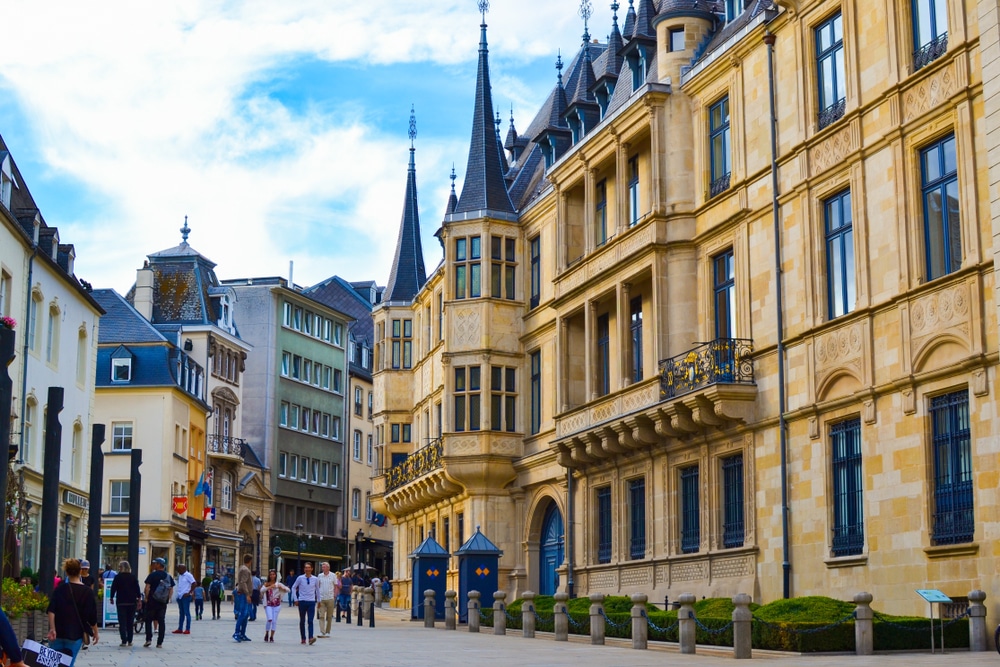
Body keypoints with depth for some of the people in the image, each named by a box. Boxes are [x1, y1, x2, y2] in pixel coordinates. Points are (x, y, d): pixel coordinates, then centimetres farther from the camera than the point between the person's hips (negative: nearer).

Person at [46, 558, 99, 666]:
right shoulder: (88, 592, -1)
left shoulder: (60, 589, 0)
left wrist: (52, 629, -14)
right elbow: (92, 617, 1)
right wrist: (96, 633, 13)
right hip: (76, 635, -1)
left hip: (57, 634, 1)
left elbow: (51, 611, -12)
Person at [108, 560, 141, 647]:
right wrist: (138, 599, 11)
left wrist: (112, 598, 11)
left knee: (122, 622, 0)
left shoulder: (117, 577, -4)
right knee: (130, 622, 10)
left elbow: (113, 588, -1)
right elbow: (137, 589, 4)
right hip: (132, 602, 3)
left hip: (121, 602, -2)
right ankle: (130, 641, 10)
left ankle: (124, 641, -8)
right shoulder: (133, 577, 2)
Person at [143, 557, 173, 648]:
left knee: (148, 620, 8)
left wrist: (146, 598, -2)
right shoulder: (168, 576, 6)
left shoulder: (152, 575, -7)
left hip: (152, 601, -4)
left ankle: (149, 639, -3)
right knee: (161, 621, 5)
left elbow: (147, 588, -11)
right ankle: (160, 643, 3)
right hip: (163, 602, 4)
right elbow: (171, 589, 7)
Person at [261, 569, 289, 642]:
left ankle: (271, 637, 8)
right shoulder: (266, 584, 4)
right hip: (268, 605, -1)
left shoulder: (278, 584, 5)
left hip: (276, 605, 1)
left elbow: (288, 590, -2)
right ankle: (266, 634, 5)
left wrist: (282, 588, -22)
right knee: (269, 619, -16)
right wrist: (269, 587, -28)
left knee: (274, 621, -1)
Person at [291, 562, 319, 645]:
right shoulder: (300, 578, -3)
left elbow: (317, 590, 15)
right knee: (302, 621, 7)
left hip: (311, 602, 0)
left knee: (310, 621, -11)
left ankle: (311, 638, -21)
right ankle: (303, 638, 15)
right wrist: (296, 599, 3)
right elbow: (293, 588, 7)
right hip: (302, 601, 0)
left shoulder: (315, 579, 1)